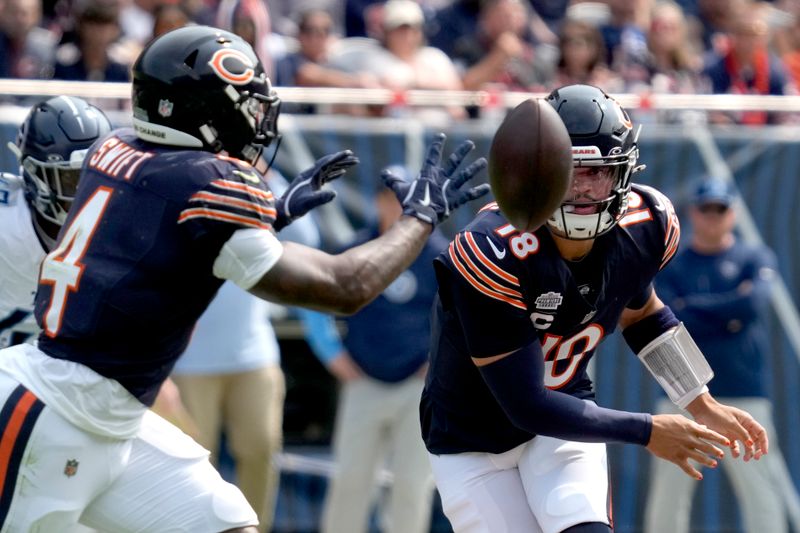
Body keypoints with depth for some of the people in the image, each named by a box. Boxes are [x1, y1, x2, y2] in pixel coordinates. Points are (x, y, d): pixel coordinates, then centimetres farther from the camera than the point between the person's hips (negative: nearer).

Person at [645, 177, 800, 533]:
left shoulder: (755, 259, 9)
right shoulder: (672, 267, 11)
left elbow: (752, 304, -10)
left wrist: (692, 306, -5)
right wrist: (728, 313, -11)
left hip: (743, 395, -1)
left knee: (762, 494, -6)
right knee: (666, 501, 0)